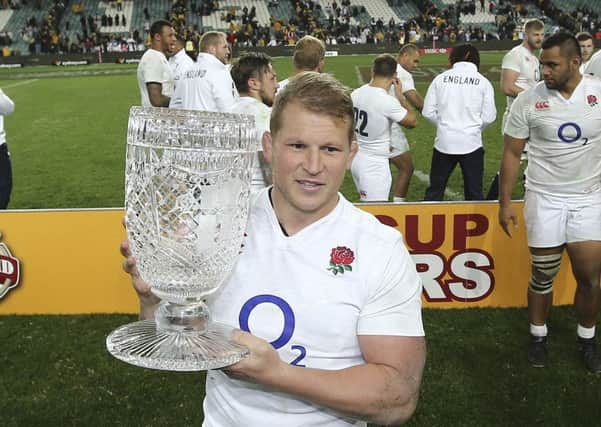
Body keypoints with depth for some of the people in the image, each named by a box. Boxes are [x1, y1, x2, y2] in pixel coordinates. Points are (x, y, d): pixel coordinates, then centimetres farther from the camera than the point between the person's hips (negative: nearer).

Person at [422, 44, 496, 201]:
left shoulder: (441, 78, 0)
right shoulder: (483, 82, -2)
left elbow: (428, 112, -1)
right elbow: (489, 117, -4)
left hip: (444, 142, 1)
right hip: (471, 143, -1)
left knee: (435, 189, 13)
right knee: (474, 192, 10)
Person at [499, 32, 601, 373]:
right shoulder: (529, 100, -7)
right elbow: (512, 153, 0)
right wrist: (505, 203, -1)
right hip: (545, 198, -1)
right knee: (544, 275, 8)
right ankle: (538, 335, 28)